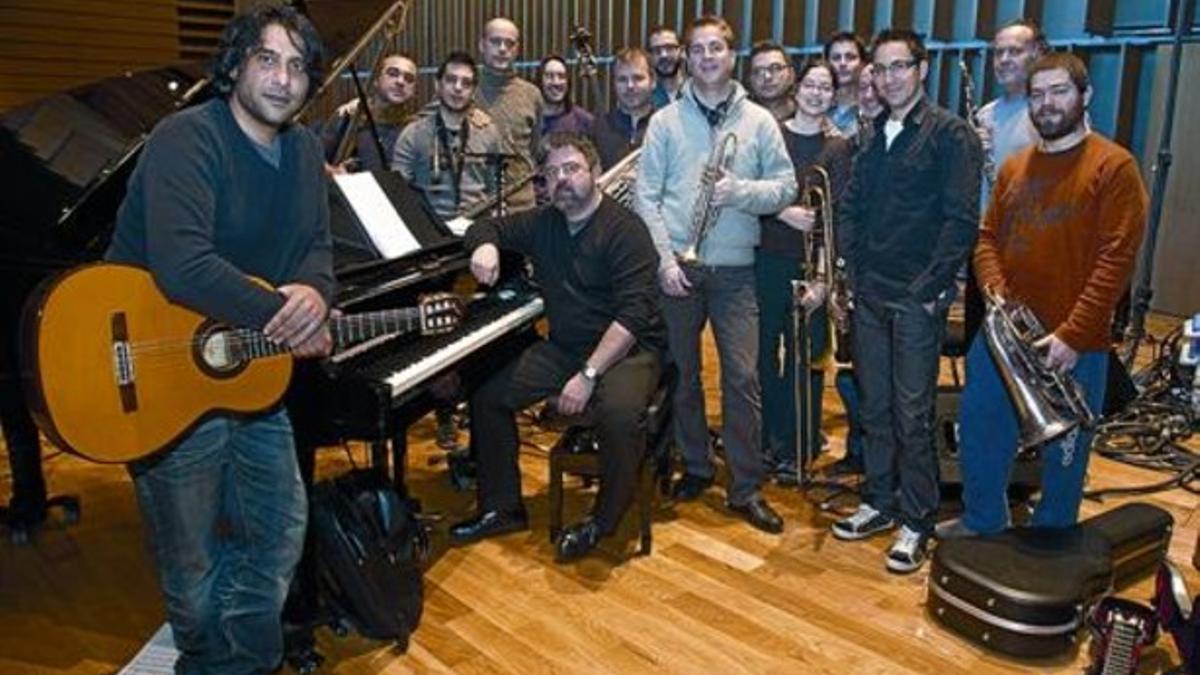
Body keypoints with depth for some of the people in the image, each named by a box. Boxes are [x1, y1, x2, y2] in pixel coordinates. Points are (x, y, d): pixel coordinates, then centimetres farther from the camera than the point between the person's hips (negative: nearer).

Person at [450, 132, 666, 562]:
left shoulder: (624, 229, -13)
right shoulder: (543, 224, 8)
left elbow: (633, 313, -22)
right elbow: (487, 227, 21)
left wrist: (588, 374, -29)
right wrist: (485, 246, -6)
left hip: (627, 348, -6)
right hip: (563, 348, 7)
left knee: (619, 413, -35)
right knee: (487, 395, -4)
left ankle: (603, 521, -9)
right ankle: (503, 509, 11)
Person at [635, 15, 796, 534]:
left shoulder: (759, 121, 4)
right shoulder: (665, 121, 4)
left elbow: (785, 187, 3)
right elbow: (646, 196, -1)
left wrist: (740, 191, -16)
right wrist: (664, 258, -10)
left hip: (734, 270, -1)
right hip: (675, 267, 1)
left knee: (742, 377, -3)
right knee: (681, 373, 10)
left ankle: (746, 489, 7)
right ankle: (695, 467, 27)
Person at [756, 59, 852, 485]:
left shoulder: (838, 148, 3)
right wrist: (782, 212, -17)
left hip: (810, 265, -1)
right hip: (766, 258, 1)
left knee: (805, 357, 2)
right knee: (764, 350, 6)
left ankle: (796, 450, 16)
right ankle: (767, 439, 22)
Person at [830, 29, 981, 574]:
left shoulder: (950, 134, -6)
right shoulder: (872, 135, 13)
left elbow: (962, 219, -12)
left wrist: (929, 288, -15)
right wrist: (855, 272, 4)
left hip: (916, 299, -6)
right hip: (870, 295, 6)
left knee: (912, 415, 0)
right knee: (874, 406, 13)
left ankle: (916, 522, 13)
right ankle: (880, 502, 27)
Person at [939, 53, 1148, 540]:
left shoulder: (1113, 166, -7)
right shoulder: (1014, 167, 11)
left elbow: (1116, 258, -13)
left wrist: (1072, 335, -19)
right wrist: (996, 293, -7)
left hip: (1073, 345, -5)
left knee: (1063, 453, 8)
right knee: (978, 428, 14)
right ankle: (983, 522, 35)